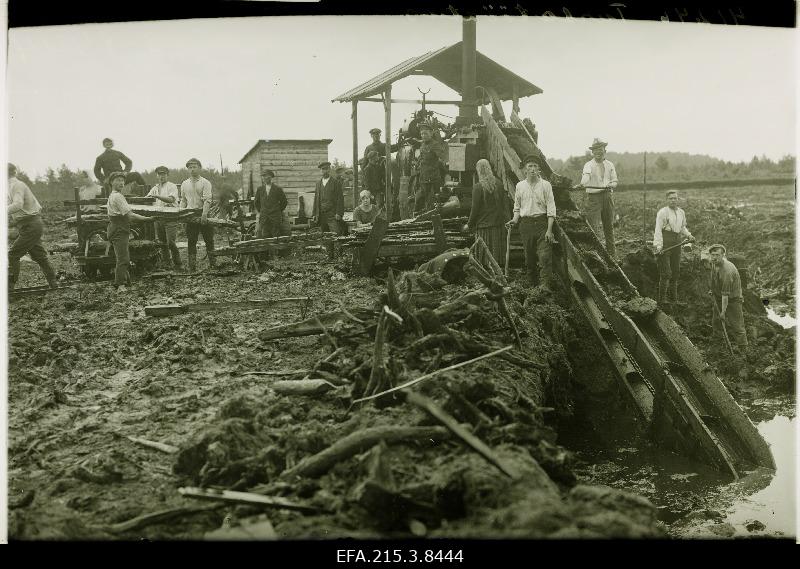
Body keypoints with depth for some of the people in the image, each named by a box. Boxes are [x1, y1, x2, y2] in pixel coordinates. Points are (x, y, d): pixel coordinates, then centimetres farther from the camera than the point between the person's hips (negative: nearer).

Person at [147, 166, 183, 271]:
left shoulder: (172, 186, -1)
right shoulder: (155, 188, 18)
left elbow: (171, 199, -16)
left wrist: (157, 196, -26)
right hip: (158, 217, 6)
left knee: (170, 242, -13)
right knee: (162, 242, 8)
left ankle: (178, 265, -3)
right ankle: (165, 264, 17)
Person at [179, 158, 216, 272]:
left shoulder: (205, 183, -1)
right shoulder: (184, 184, 14)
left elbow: (207, 200, -12)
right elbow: (183, 200, 18)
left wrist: (204, 214, -26)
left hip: (203, 215, -3)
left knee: (209, 240, 2)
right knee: (191, 242, 3)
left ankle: (213, 264, 11)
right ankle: (192, 266, 5)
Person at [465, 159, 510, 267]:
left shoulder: (477, 187, -12)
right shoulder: (499, 184, 2)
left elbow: (475, 208, -9)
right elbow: (505, 203, 6)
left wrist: (469, 225, 2)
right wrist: (508, 219, 12)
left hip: (483, 225, -5)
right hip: (498, 223, 5)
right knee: (497, 252, 12)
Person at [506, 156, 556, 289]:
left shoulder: (545, 185, 0)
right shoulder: (520, 186, 8)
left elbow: (551, 208, -3)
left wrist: (549, 229, -11)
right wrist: (515, 219, -3)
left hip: (542, 223, -3)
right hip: (526, 224, 3)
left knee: (545, 256, -13)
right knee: (529, 257, 8)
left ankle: (546, 286, -15)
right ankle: (533, 285, 19)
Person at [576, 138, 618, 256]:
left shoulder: (610, 165, 14)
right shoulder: (589, 165, -1)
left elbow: (615, 181, 15)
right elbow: (586, 176, -22)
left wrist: (610, 185, -9)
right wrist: (582, 184, -44)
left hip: (608, 196, 4)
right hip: (594, 197, -4)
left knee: (609, 225, 11)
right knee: (594, 226, -12)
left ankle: (611, 253, 20)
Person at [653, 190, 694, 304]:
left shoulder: (681, 212, 14)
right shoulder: (662, 212, -7)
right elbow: (658, 229, -12)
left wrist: (688, 235, 7)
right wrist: (658, 245, -20)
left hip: (677, 243, 7)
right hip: (665, 242, -7)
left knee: (676, 271, 14)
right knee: (665, 272, -9)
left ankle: (674, 298, 27)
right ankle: (662, 299, -1)